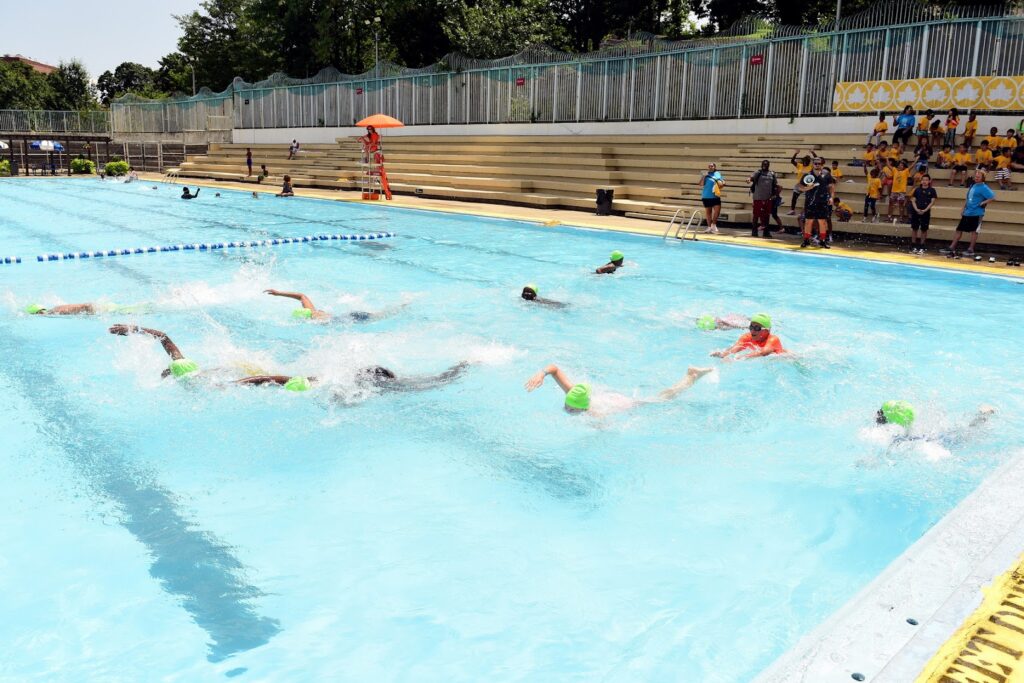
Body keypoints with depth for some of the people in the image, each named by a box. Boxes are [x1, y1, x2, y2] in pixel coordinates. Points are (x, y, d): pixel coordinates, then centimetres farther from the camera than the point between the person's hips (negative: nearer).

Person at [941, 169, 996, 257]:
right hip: (967, 213, 8)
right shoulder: (972, 186, 15)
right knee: (959, 230, 7)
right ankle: (951, 248, 11)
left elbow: (992, 197, -18)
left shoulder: (984, 188, -9)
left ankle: (971, 250, 4)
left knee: (973, 231, -2)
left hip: (976, 213, -8)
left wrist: (983, 203, -16)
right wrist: (963, 210, 17)